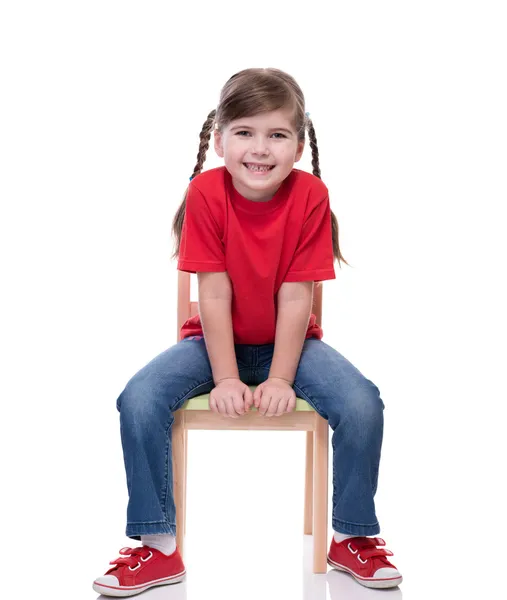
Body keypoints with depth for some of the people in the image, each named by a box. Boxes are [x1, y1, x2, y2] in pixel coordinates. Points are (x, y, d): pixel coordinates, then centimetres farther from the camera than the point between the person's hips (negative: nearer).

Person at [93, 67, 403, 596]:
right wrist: (226, 380, -21)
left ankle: (351, 537, 1)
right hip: (215, 340, 0)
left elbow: (295, 298, -17)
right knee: (138, 401, -23)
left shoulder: (310, 195, -16)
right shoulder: (205, 192, -16)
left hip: (290, 340, 0)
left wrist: (279, 380, -22)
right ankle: (157, 547, -6)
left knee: (363, 405, -24)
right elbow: (214, 295, -17)